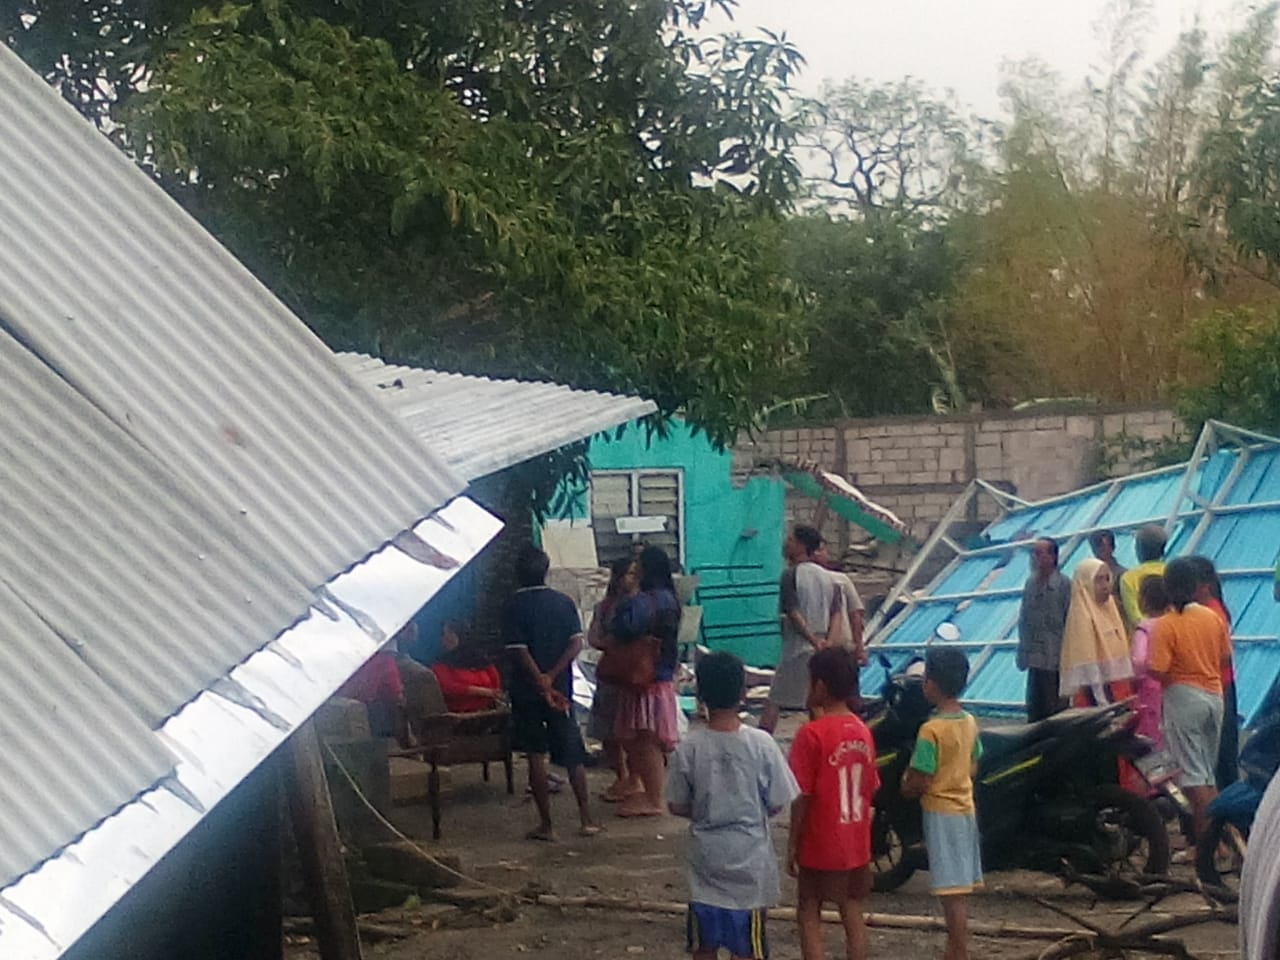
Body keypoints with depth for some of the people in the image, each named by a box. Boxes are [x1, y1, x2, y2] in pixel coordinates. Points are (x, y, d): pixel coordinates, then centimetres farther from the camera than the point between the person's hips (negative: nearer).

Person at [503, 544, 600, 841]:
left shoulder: (513, 607, -8)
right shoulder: (563, 602, 2)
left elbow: (520, 651, -15)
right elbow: (576, 643, -7)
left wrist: (543, 685, -16)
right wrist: (552, 677, -12)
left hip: (528, 691, -3)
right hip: (561, 688, 3)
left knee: (536, 757, 2)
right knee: (572, 754, 10)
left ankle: (546, 824, 3)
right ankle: (587, 820, 10)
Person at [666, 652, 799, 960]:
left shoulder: (688, 747, -12)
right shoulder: (761, 743, -14)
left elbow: (676, 806, -2)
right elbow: (777, 804, -5)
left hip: (706, 857, 1)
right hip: (750, 857, -1)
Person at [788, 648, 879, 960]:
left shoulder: (812, 734, -17)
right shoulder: (863, 731, 1)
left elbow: (802, 796, -15)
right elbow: (870, 789, 8)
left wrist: (793, 843, -7)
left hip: (820, 845, -5)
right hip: (856, 844, 6)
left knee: (809, 915, 5)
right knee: (853, 914, 12)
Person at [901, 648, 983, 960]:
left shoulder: (932, 730, -20)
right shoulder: (969, 722, 4)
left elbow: (918, 783, -19)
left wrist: (906, 784, 1)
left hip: (941, 812, -8)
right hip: (965, 807, 8)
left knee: (952, 891, -8)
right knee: (959, 888, 16)